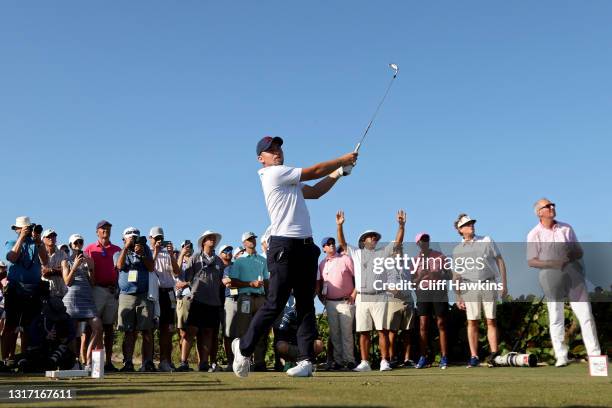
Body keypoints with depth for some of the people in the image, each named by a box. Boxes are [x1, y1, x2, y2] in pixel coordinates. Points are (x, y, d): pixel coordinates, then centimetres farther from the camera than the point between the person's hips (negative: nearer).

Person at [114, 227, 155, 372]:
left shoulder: (145, 250, 16)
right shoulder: (119, 253, 16)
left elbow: (151, 268, 3)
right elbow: (120, 265, -6)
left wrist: (142, 254, -8)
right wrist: (126, 247, -7)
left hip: (144, 296, 0)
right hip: (126, 295, 0)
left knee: (147, 331, -5)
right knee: (128, 332, -2)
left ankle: (147, 363, -5)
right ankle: (128, 363, -1)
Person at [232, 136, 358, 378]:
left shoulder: (289, 180, 24)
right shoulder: (274, 174, -4)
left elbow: (315, 192, 24)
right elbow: (314, 172, -3)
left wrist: (340, 171, 18)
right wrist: (342, 160, 8)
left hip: (306, 246, 9)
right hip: (284, 246, -9)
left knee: (306, 305, 3)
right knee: (275, 304, -7)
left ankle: (306, 360, 2)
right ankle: (244, 347, 9)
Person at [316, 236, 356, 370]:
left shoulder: (346, 259, -1)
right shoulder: (322, 264, 12)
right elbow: (319, 282, 20)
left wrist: (354, 294, -9)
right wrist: (321, 297, 8)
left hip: (346, 302, -4)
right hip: (330, 303, 4)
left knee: (347, 332, -5)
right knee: (334, 333, 6)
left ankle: (349, 359, -1)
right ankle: (338, 360, 11)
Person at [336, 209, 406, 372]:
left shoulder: (383, 253, 15)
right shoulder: (356, 253, 16)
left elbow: (398, 242, 7)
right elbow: (342, 243, 10)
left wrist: (401, 225, -5)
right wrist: (339, 225, -2)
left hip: (379, 297, 0)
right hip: (362, 298, 1)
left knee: (383, 330, -6)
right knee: (363, 332, 0)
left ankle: (384, 361, -4)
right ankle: (364, 363, 3)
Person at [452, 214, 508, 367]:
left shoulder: (487, 241, 8)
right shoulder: (457, 250, 10)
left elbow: (500, 261, 7)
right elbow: (456, 275, 11)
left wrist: (504, 284, 1)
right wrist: (458, 297, 6)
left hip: (489, 285, 0)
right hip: (470, 287, 1)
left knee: (491, 321, -2)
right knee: (472, 322, -1)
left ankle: (493, 354, -1)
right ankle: (474, 357, 2)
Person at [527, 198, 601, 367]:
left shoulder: (566, 228, 10)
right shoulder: (534, 235, 0)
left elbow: (580, 252, 12)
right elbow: (531, 261, -4)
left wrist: (573, 254, -12)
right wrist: (552, 263, -18)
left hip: (573, 273, 3)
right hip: (551, 277, -2)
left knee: (585, 314, -2)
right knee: (556, 318, 2)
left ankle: (595, 354, 3)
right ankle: (561, 356, 10)